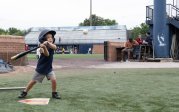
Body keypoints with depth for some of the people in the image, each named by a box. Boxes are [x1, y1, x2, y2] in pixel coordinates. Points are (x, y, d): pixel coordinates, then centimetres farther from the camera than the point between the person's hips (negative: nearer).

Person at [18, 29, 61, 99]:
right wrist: (44, 47, -57)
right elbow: (47, 54, -38)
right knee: (33, 81, 6)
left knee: (53, 80, -13)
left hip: (49, 68, 3)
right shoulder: (42, 48, -19)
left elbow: (54, 47, -30)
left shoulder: (52, 45, -5)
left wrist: (48, 43, -47)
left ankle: (54, 93, 7)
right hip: (41, 68, -3)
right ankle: (24, 92, 23)